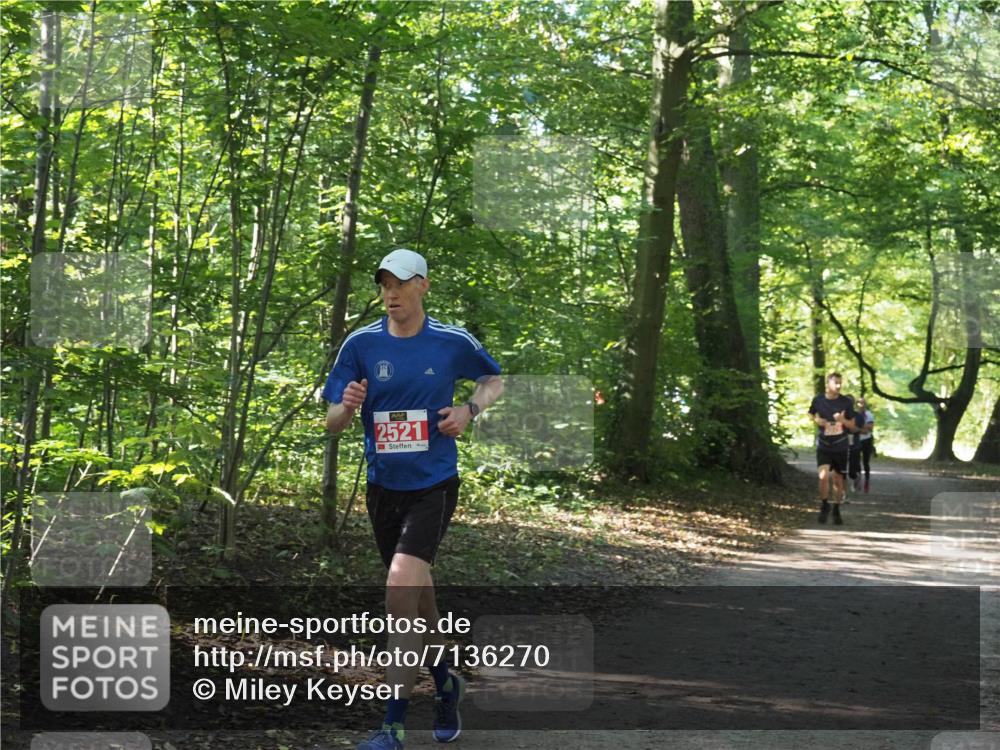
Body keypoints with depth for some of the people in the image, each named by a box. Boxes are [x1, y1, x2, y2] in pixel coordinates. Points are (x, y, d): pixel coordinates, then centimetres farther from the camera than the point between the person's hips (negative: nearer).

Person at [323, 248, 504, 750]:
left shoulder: (453, 342, -4)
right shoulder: (361, 344, -2)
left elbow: (494, 379, 15)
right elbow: (332, 423, -1)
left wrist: (470, 409, -5)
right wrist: (347, 407, -24)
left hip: (433, 486, -3)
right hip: (384, 486, 4)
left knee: (401, 587, -21)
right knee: (417, 596, 16)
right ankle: (445, 685, 43)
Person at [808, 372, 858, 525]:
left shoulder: (846, 402, -3)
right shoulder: (818, 400, -3)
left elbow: (853, 427, 3)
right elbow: (811, 415, 17)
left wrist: (843, 420, -17)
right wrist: (817, 420, -6)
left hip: (840, 447, 1)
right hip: (823, 446, -1)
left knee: (838, 479, 8)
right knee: (823, 476, -18)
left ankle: (837, 510, 26)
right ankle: (824, 505, 5)